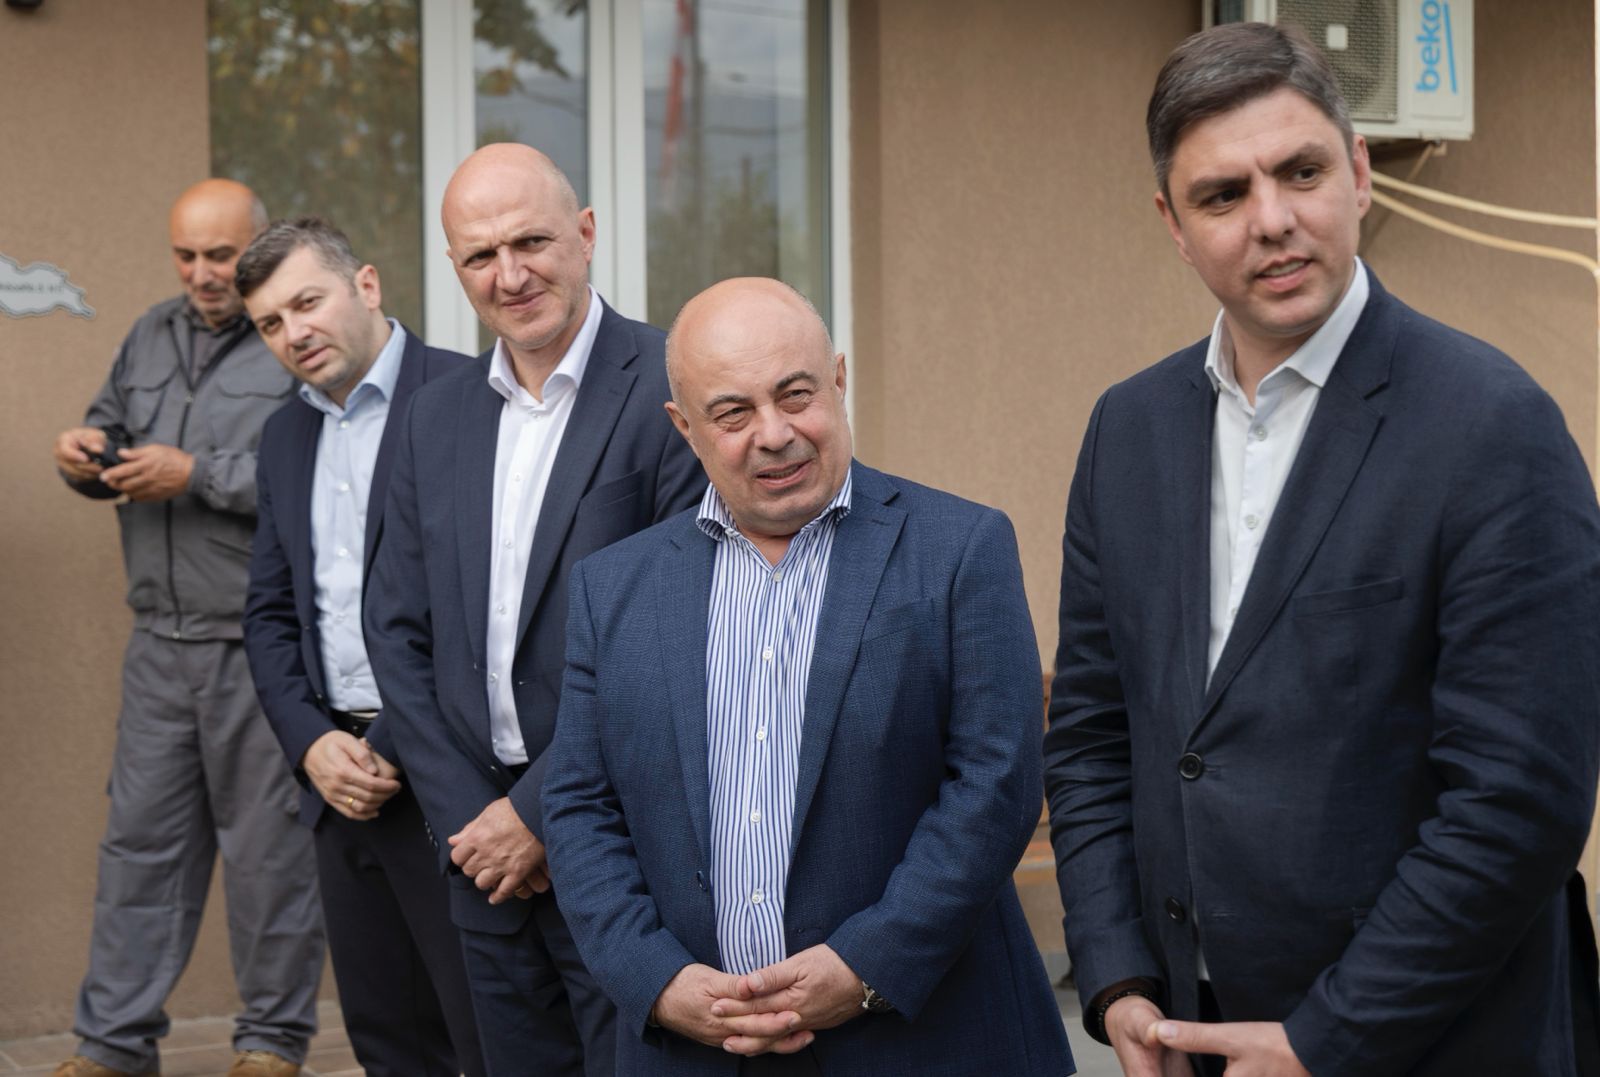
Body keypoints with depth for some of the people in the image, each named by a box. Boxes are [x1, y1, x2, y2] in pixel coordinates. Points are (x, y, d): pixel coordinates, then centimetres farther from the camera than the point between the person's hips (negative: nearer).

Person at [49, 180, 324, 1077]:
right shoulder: (153, 337, 15)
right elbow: (110, 430, 24)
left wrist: (197, 474, -19)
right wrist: (88, 455, 0)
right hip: (164, 643, 6)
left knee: (271, 851, 3)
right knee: (141, 841, 9)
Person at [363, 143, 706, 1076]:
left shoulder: (672, 389, -10)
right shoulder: (439, 417, 11)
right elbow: (400, 632, 12)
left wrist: (541, 813, -13)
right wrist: (466, 819, 0)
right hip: (487, 855, 6)